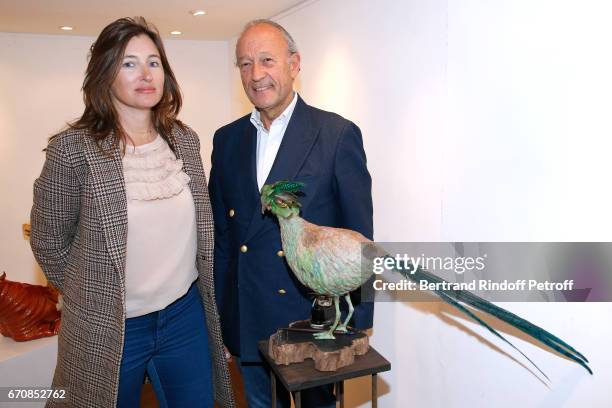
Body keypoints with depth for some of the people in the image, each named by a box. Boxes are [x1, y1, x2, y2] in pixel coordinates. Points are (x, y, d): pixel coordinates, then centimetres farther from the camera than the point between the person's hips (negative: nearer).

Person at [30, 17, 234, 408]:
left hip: (186, 315, 4)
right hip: (109, 329, -3)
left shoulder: (185, 140, 1)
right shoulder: (72, 148, -13)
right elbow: (49, 241, -3)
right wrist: (93, 295, 4)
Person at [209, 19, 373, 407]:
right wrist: (217, 311, 6)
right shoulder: (227, 139, 4)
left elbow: (358, 238, -9)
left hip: (315, 314, -4)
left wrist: (357, 325, -8)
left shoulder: (338, 135, -11)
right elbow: (220, 231, 8)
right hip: (247, 321, 4)